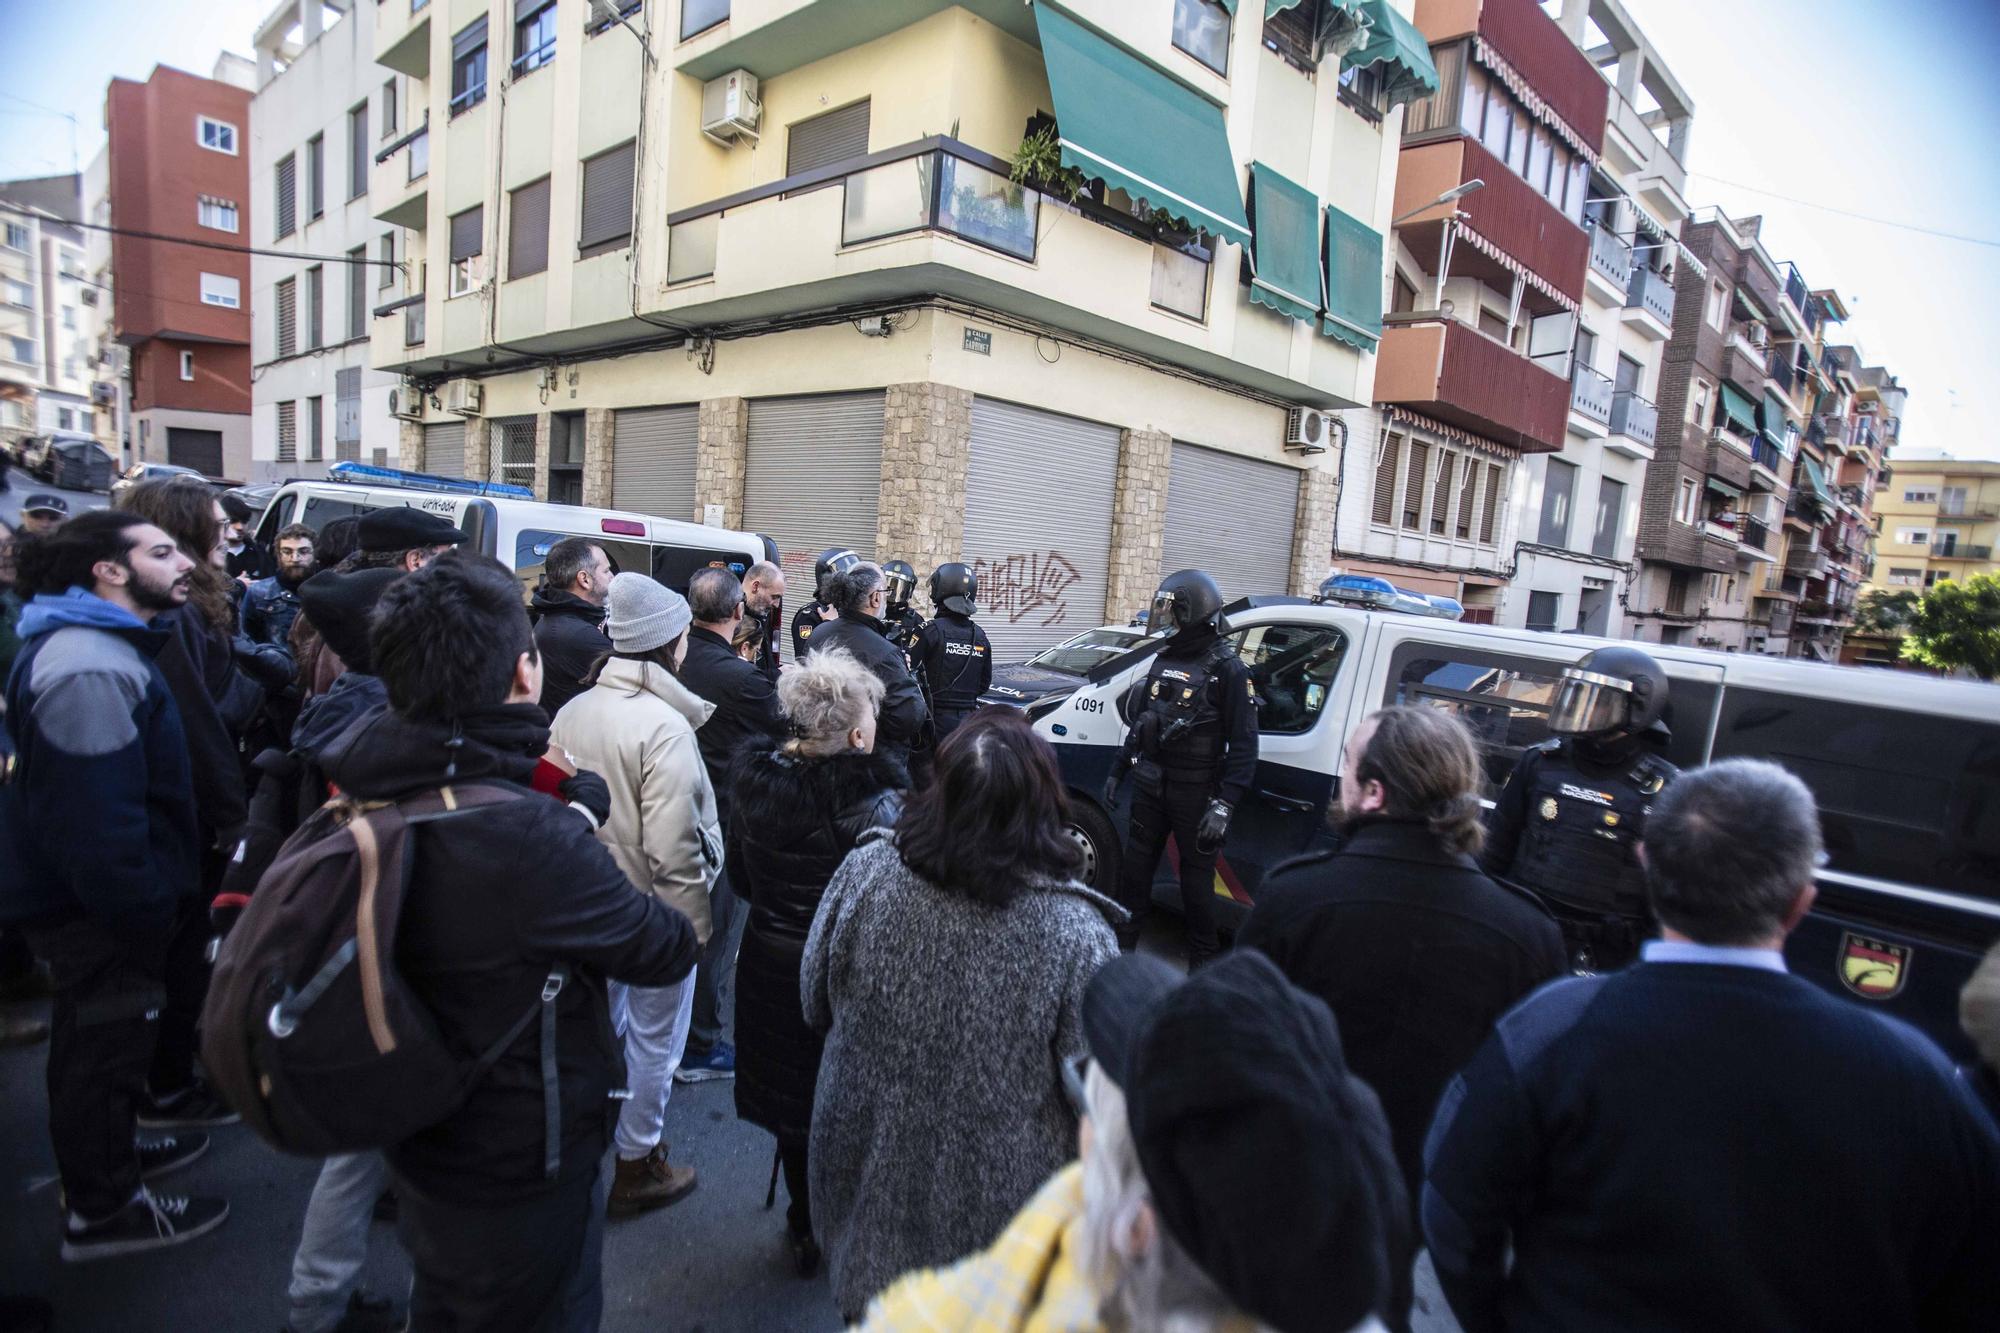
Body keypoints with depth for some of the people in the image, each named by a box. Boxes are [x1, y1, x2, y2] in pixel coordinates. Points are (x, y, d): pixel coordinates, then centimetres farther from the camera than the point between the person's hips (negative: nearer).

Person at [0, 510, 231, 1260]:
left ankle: (106, 1156, 45)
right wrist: (147, 915, -22)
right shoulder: (90, 669, -27)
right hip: (98, 909, -10)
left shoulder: (95, 646, 9)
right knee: (104, 1050, 7)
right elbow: (97, 819, -30)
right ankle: (102, 1211, 24)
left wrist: (152, 901, 18)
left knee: (93, 1044, 25)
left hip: (84, 898, 11)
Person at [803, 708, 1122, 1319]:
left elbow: (816, 1004, -4)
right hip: (995, 1204, -2)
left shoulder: (864, 874, -20)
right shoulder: (1075, 933, -28)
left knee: (871, 1296, 28)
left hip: (868, 1181, 2)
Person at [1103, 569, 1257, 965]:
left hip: (1195, 794, -7)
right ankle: (1122, 942, 31)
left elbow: (1244, 745, -15)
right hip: (1150, 784, 7)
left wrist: (1224, 805, -21)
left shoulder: (1227, 670, -12)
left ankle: (1202, 960, 20)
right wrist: (1118, 771, 18)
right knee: (1136, 865, 15)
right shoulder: (1164, 660, 10)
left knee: (1196, 874, 4)